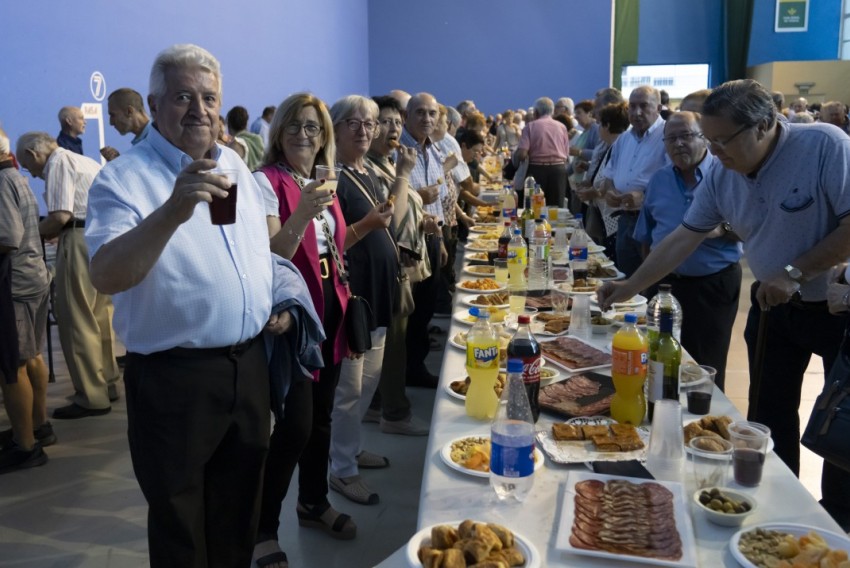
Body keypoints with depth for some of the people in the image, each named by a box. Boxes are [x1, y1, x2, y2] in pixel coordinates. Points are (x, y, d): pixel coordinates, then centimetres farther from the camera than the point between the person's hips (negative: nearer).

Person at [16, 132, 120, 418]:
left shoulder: (57, 162, -5)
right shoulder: (83, 161, 22)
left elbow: (60, 216, -16)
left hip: (82, 241, -9)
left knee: (77, 322, -4)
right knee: (99, 317, 15)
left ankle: (92, 397, 0)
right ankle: (107, 384, 23)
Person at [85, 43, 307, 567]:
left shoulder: (235, 165, 8)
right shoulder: (124, 179, -13)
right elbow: (106, 278, -28)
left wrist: (278, 299, 7)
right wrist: (171, 212, -40)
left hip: (249, 363, 6)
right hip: (174, 376, -6)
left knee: (240, 506, 22)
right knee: (180, 522, 11)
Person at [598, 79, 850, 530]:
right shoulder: (721, 177, -6)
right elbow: (684, 238, -1)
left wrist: (794, 273, -27)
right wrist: (631, 285, -4)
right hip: (774, 306, 5)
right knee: (769, 413, 10)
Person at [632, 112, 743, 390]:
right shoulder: (658, 180, 6)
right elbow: (646, 237, 15)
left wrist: (723, 229, -27)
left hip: (715, 284, -4)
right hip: (667, 283, 5)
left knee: (707, 369, 3)